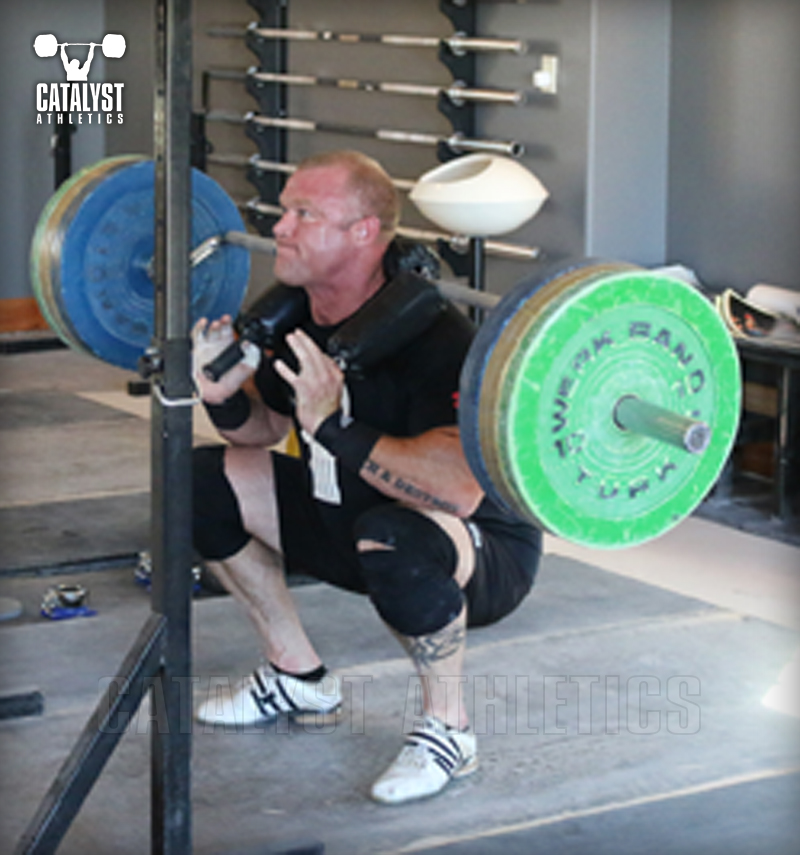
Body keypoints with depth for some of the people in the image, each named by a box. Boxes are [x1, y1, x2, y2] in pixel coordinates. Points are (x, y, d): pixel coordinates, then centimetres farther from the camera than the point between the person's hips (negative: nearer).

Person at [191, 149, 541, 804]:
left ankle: (449, 731, -14)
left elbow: (460, 489, -44)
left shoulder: (431, 337, -32)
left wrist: (333, 429, -46)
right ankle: (299, 678, 19)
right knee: (203, 482, 4)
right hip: (359, 515, 9)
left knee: (393, 536, -41)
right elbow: (266, 429, 11)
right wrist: (223, 393, -11)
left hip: (485, 553, -9)